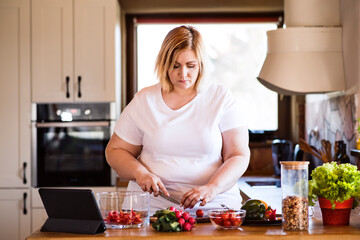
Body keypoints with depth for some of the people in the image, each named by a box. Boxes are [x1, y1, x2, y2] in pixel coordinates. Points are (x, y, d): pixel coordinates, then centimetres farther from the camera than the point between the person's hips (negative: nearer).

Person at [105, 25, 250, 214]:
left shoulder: (221, 98, 5)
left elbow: (239, 156, 0)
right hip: (153, 205, 0)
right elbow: (115, 151, 14)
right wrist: (140, 173, -7)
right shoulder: (143, 101, 8)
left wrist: (212, 188, -18)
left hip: (213, 206, 0)